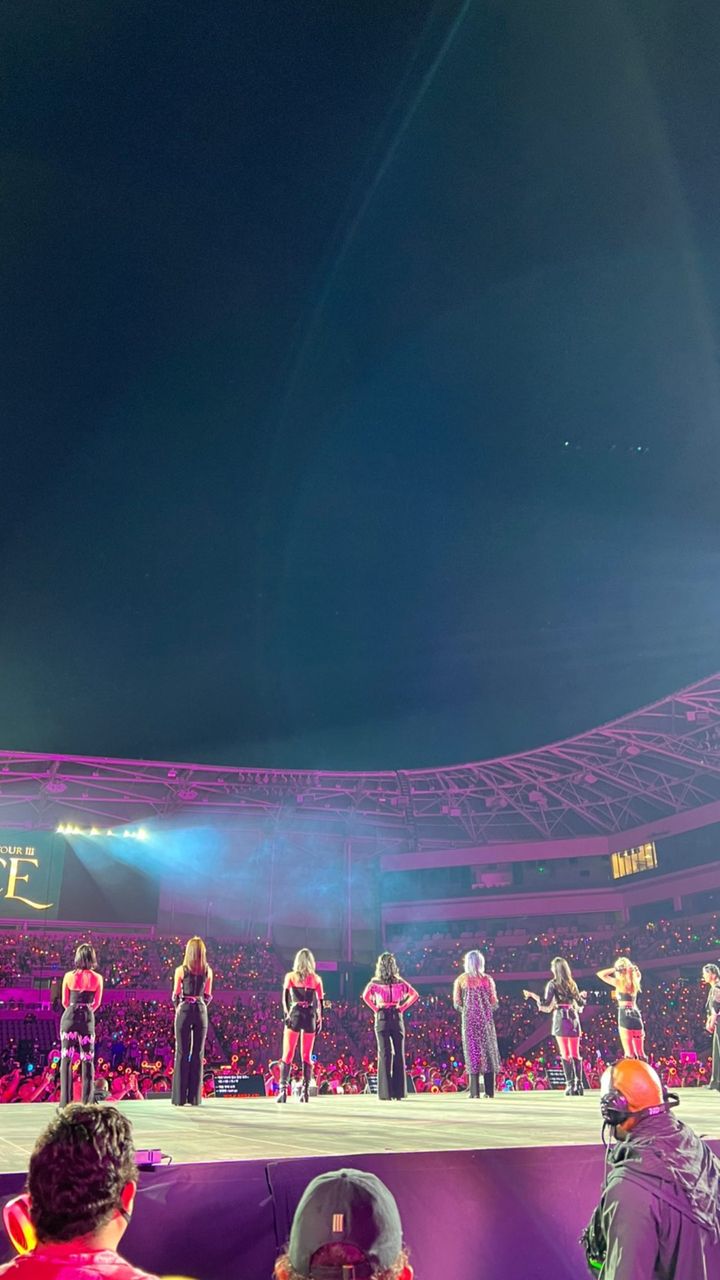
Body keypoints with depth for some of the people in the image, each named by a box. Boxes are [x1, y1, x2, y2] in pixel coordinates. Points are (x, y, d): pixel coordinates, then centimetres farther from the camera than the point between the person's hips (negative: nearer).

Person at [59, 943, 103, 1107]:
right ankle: (87, 1101, 9)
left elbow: (65, 1002, 8)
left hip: (69, 1017, 0)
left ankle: (65, 1101, 2)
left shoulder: (69, 976, -2)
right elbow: (97, 1003, 8)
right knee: (87, 1060, 8)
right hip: (87, 1019, 0)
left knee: (66, 1058, 5)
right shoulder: (97, 978, -2)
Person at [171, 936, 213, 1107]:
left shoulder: (181, 970, -5)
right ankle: (195, 1097, 8)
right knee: (198, 1054, 6)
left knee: (182, 1053, 3)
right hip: (201, 1011, 2)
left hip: (184, 1011, -2)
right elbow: (208, 996, 8)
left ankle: (180, 1097, 4)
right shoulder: (208, 971, 3)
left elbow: (176, 996, 1)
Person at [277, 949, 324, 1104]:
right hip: (310, 1017, 2)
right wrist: (319, 1020, 8)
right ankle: (305, 1091, 6)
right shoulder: (316, 979, 9)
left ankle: (283, 1089, -9)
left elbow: (285, 998, -3)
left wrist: (286, 1014, -8)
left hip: (295, 1016, -2)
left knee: (287, 1055, 2)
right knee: (307, 1056, 10)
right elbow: (320, 1001, 6)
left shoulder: (290, 977, 6)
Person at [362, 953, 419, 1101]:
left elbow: (366, 996, -15)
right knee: (399, 1053, 8)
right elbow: (415, 994, -2)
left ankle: (386, 1092, 3)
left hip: (382, 1018, -1)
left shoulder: (375, 982, -1)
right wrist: (402, 1007, -2)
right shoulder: (399, 981, 4)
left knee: (384, 1053, 3)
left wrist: (376, 1009, -5)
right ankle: (398, 1092, 10)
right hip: (396, 1017, 1)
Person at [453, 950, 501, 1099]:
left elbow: (457, 1002, -1)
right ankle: (489, 1091, 5)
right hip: (485, 1018, 1)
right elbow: (493, 1002, 1)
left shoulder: (461, 979, 0)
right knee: (487, 1049, 7)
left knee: (472, 1050, 3)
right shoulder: (487, 979, 1)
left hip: (469, 1019, -1)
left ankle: (475, 1091, 1)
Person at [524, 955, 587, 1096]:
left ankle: (570, 1084, -7)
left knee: (565, 1054, -2)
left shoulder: (553, 984, -3)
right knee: (575, 1053, 9)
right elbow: (580, 1003, 14)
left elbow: (546, 1004, -9)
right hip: (573, 1018, 4)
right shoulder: (572, 983, 11)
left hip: (561, 1018, -4)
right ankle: (579, 1084, 7)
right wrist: (583, 996, 35)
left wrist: (532, 995, 3)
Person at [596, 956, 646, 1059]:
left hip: (625, 1015, -6)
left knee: (629, 1053, -6)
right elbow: (638, 974, 35)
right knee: (640, 1053, 11)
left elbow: (600, 974, 0)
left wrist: (614, 969, 1)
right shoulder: (634, 982, 10)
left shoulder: (619, 983, -5)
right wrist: (632, 968, 15)